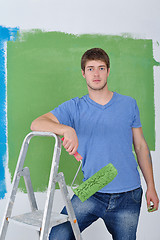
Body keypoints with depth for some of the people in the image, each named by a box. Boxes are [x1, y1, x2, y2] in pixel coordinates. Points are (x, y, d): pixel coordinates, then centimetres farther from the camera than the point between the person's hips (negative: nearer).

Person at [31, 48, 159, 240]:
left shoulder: (129, 104, 5)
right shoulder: (74, 107, 0)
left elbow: (141, 146, 10)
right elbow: (36, 124, -13)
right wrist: (67, 129, -33)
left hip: (128, 196, 1)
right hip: (91, 194, -1)